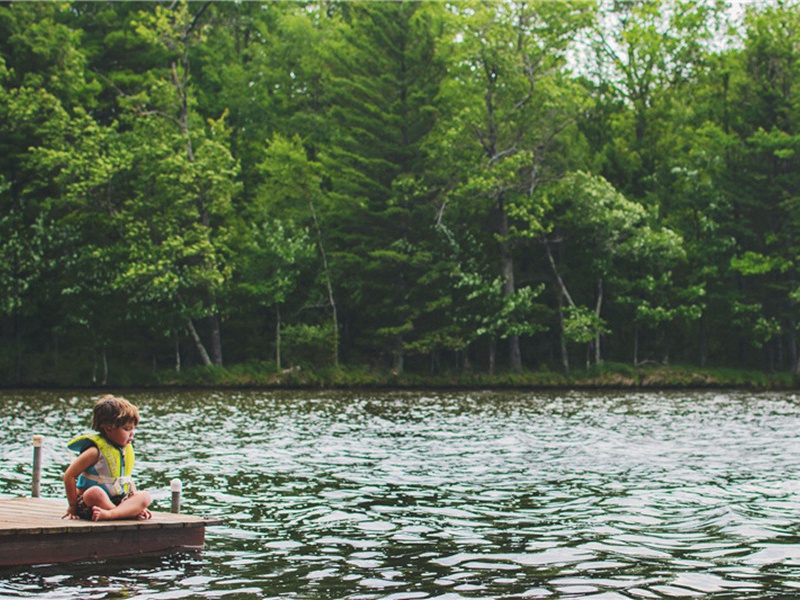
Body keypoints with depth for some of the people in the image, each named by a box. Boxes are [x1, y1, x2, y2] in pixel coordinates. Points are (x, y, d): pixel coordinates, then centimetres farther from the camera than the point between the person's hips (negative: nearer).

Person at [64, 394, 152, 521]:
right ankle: (130, 511, -25)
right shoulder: (96, 451, -13)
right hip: (88, 504, -7)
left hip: (117, 500, 7)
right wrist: (73, 506, -10)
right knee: (95, 493, -39)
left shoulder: (126, 450, 10)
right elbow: (69, 475, -13)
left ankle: (109, 513, -40)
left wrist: (137, 504, 6)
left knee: (145, 497, -17)